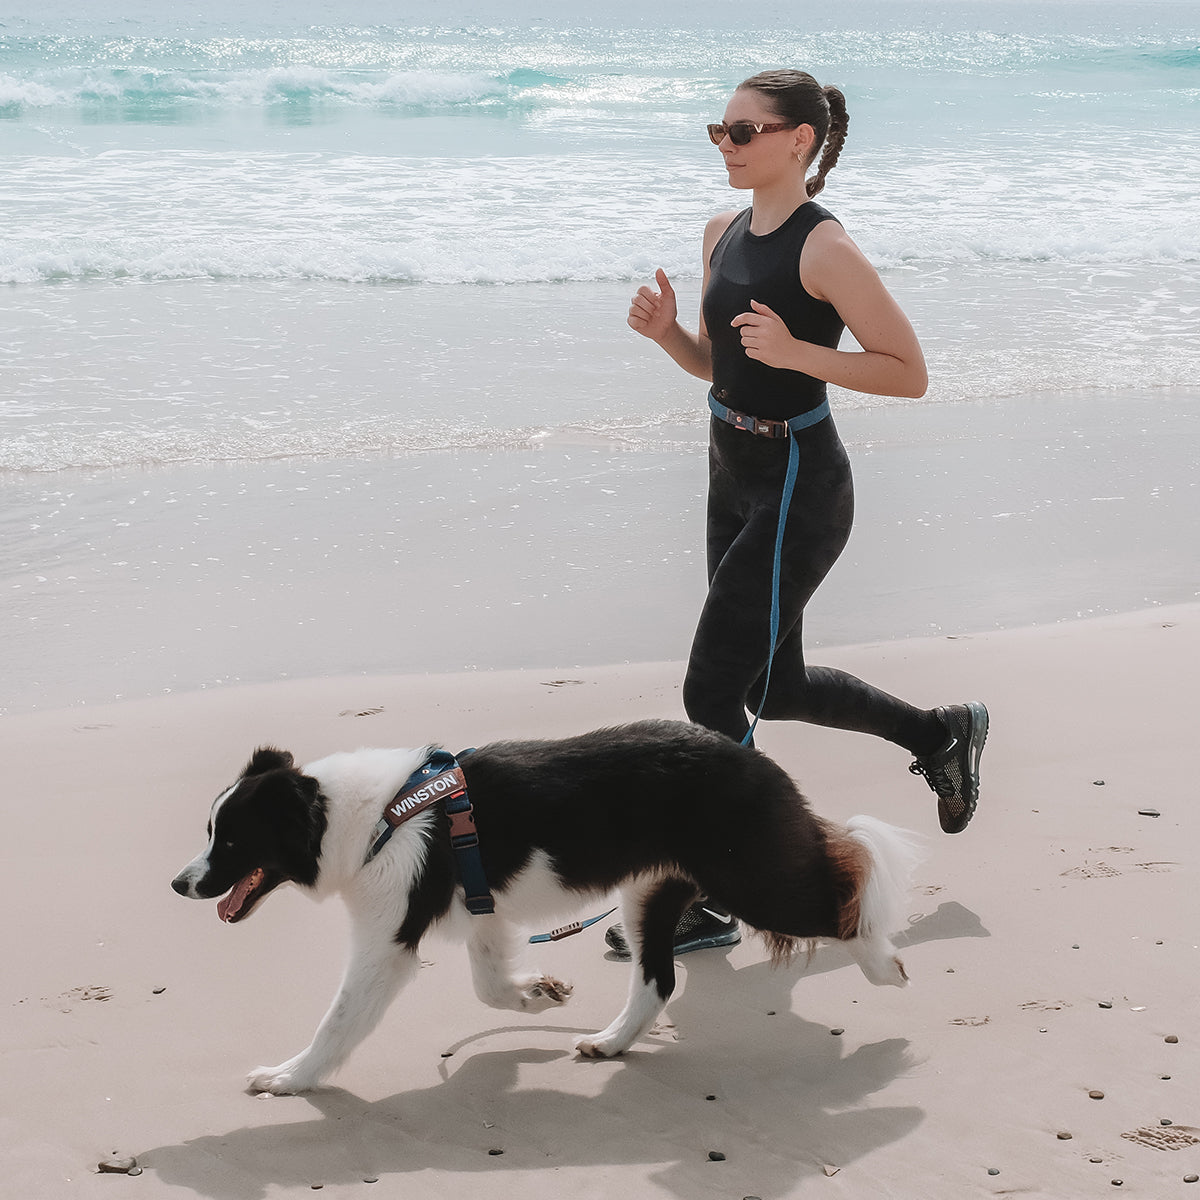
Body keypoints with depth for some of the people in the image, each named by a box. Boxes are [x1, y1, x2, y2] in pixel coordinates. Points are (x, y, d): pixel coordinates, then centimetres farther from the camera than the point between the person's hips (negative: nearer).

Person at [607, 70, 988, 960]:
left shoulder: (825, 247, -17)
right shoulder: (725, 233, 8)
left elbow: (909, 373, -16)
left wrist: (795, 352, -25)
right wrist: (665, 330, -3)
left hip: (798, 489, -9)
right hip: (735, 477, 9)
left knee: (712, 692, -5)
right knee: (774, 687, 20)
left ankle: (709, 901, 9)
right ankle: (942, 733, 42)